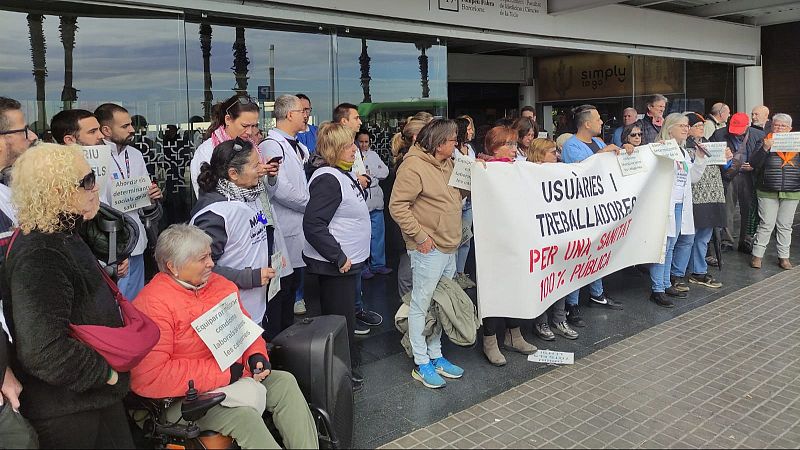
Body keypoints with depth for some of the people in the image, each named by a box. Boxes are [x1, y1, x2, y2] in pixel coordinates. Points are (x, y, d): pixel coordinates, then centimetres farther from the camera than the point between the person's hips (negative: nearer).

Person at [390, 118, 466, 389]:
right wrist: (419, 236, -20)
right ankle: (421, 365, 12)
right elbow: (397, 206, -19)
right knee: (421, 304, 1)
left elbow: (456, 196, 26)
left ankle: (436, 356, 30)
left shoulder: (447, 164, 13)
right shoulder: (414, 166, -16)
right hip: (429, 249, -9)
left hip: (449, 248, 9)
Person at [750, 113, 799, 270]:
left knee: (785, 226, 9)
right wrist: (765, 148, -22)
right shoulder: (766, 142, 1)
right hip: (768, 192, -2)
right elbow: (754, 163, -8)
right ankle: (757, 255, 7)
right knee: (766, 225, 0)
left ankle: (784, 257, 16)